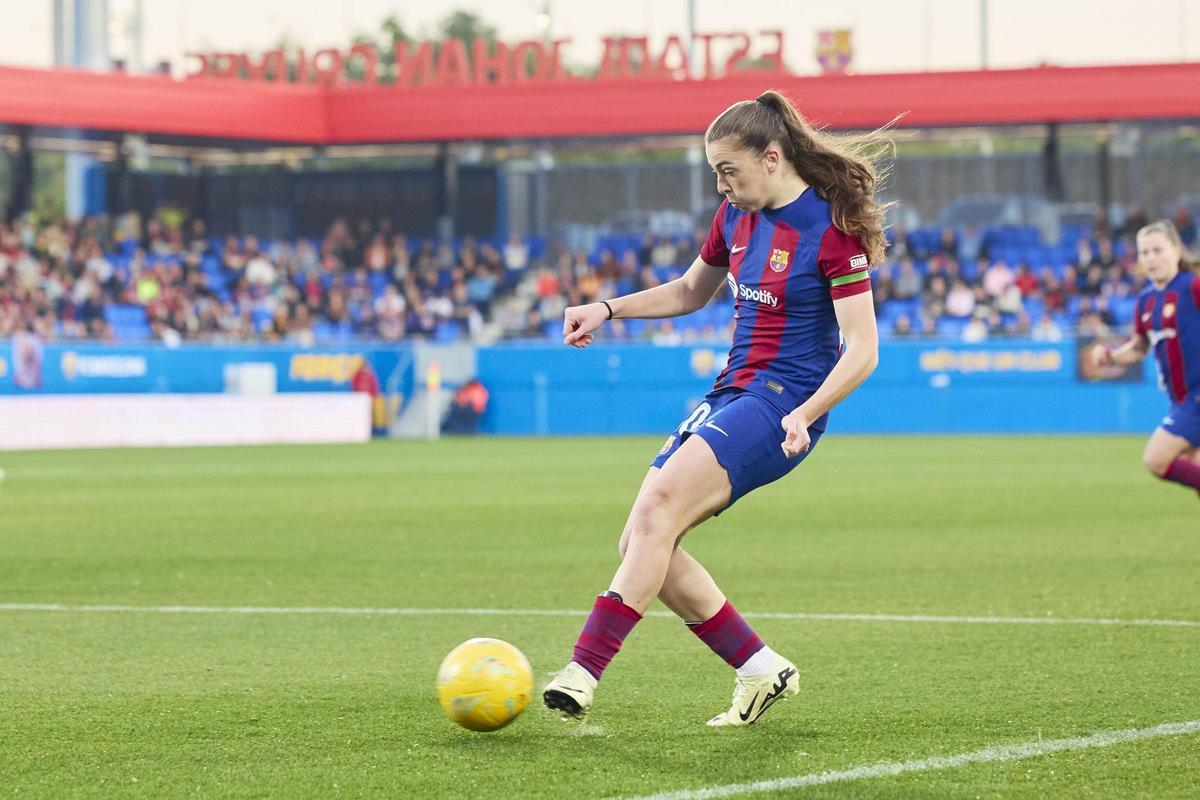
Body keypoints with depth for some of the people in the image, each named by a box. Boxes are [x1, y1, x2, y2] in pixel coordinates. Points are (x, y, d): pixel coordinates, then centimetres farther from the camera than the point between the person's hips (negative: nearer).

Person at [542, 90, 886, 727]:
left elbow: (861, 350, -15)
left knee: (657, 508, -28)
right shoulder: (738, 215, 11)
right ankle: (760, 670, 6)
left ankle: (582, 673, -32)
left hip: (781, 405, -9)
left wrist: (804, 415, -29)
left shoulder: (832, 228, -12)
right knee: (641, 544, -3)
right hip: (730, 393, 9)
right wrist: (607, 308, 13)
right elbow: (689, 292, 28)